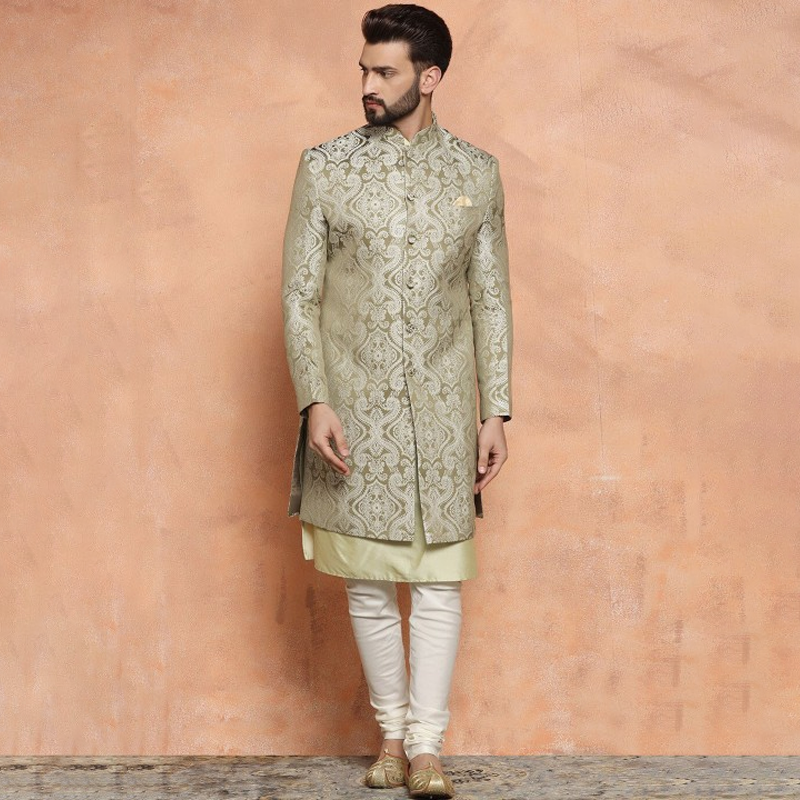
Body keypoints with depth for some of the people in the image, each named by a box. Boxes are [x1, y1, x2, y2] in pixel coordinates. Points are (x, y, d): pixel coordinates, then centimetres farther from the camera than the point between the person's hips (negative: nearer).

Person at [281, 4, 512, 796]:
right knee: (369, 583, 6)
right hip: (355, 409, 0)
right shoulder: (326, 167, 0)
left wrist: (496, 412, 1)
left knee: (439, 581, 0)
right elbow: (299, 296, 0)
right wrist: (315, 401, -10)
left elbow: (491, 300, 7)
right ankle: (391, 732, 22)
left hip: (442, 409, 1)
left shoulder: (476, 173, 5)